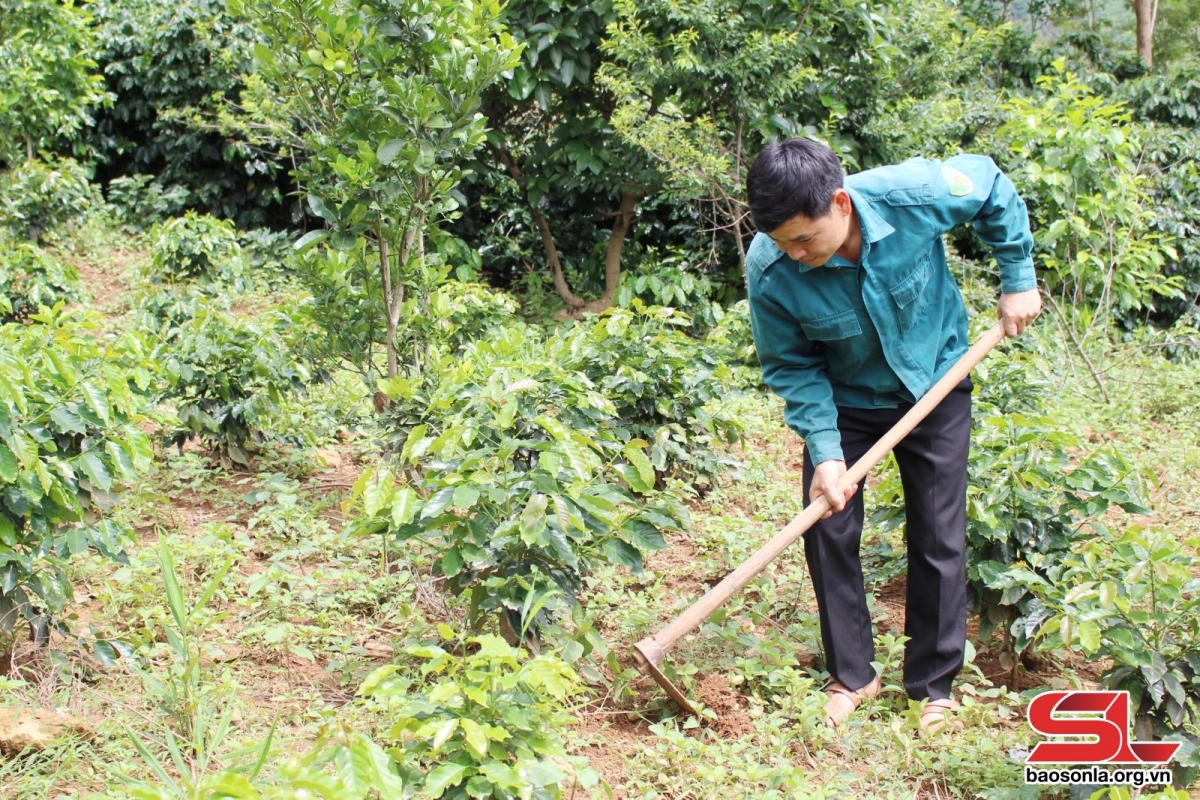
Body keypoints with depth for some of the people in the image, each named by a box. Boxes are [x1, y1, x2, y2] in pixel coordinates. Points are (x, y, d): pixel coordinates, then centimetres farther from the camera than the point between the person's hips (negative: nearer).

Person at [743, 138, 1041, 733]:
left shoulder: (914, 193, -33)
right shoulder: (769, 270, -31)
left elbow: (995, 192, -10)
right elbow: (791, 366, -15)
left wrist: (1018, 281, -7)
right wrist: (824, 452, -22)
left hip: (935, 387, 0)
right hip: (844, 401, 1)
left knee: (938, 539, 3)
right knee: (828, 531, -1)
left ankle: (934, 683, 19)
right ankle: (852, 674, 19)